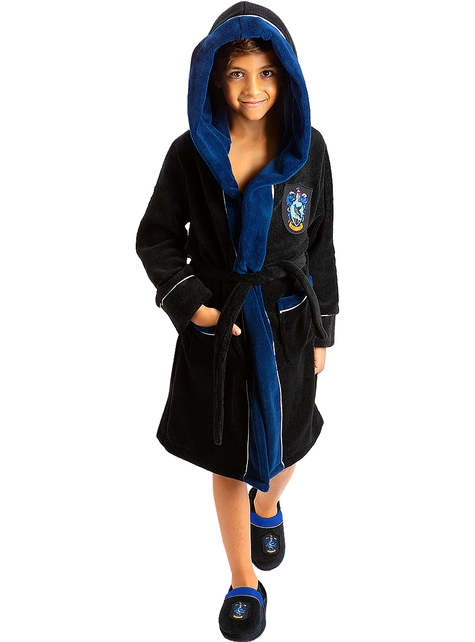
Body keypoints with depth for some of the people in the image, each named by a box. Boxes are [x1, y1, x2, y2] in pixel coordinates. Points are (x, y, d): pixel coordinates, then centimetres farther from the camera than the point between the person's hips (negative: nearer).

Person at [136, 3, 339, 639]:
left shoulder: (308, 149, -6)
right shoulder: (191, 153, -10)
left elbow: (320, 246, 1)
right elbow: (156, 238, 0)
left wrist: (321, 332, 4)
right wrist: (192, 303, -13)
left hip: (287, 326, 1)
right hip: (216, 326, -1)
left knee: (281, 446, 19)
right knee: (228, 461, 12)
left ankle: (267, 510, 56)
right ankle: (245, 581, 34)